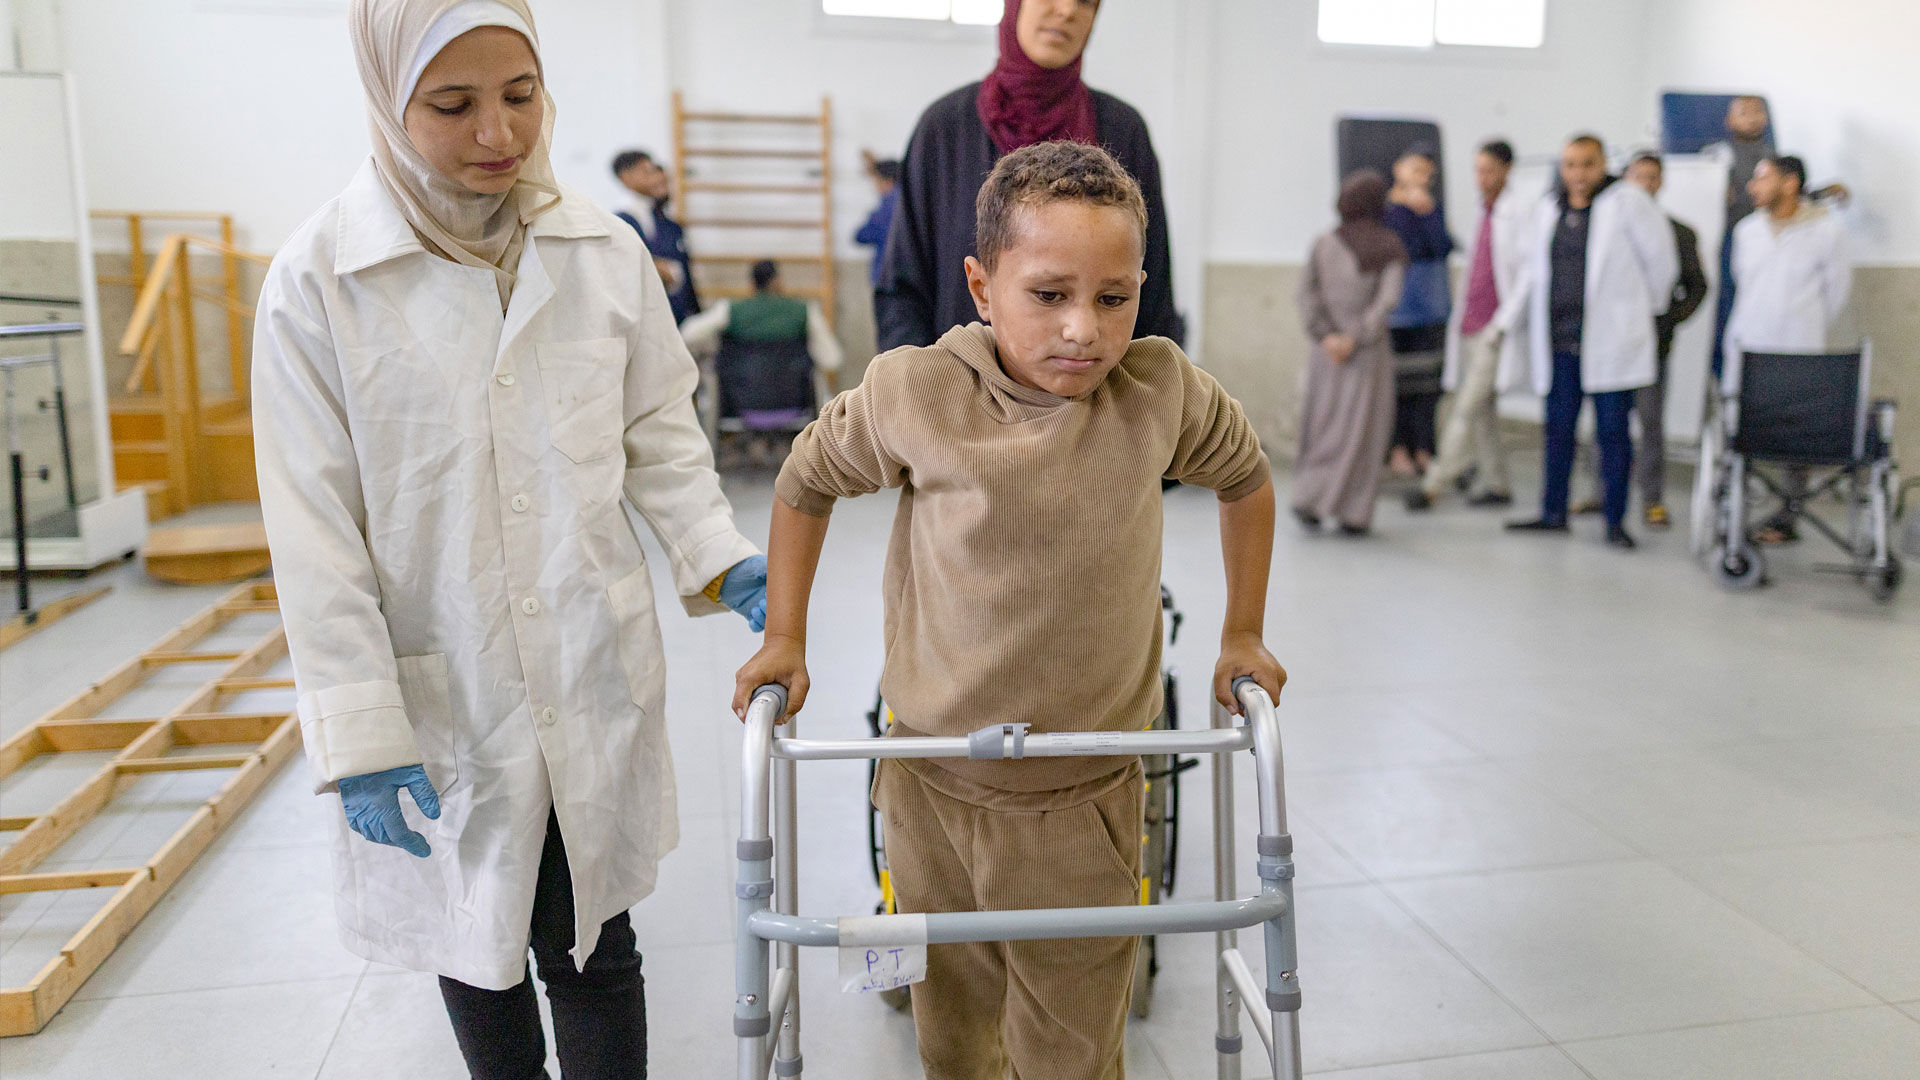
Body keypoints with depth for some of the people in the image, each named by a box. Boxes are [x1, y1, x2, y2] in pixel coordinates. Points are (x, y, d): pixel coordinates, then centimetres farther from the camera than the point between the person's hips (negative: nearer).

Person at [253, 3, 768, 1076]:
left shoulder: (605, 251, -4)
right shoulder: (320, 278, -11)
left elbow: (661, 431, 8)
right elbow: (316, 534, -10)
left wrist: (722, 559, -6)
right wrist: (362, 736, -11)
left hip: (595, 673, 1)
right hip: (442, 693, -1)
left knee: (592, 945, 13)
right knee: (476, 949, 20)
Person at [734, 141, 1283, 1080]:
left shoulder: (1164, 393, -11)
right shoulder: (912, 394, -15)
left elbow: (1245, 476, 11)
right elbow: (806, 481, 5)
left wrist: (1243, 635, 12)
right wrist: (783, 640, 5)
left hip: (1084, 805, 0)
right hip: (934, 790, 1)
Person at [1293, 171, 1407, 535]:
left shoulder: (1324, 243, 4)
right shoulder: (1390, 248, -2)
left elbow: (1306, 293, -5)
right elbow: (1387, 298, -14)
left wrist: (1325, 336, -10)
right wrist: (1355, 337, -15)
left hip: (1327, 350, 2)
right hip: (1369, 352, -2)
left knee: (1323, 423, 13)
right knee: (1361, 429, 3)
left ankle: (1310, 498, 5)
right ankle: (1353, 513, 3)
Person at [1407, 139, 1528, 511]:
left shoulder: (1518, 215, -9)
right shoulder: (1485, 212, 16)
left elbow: (1528, 276, -14)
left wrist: (1500, 324, -16)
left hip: (1494, 332, -8)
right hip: (1470, 327, 8)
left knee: (1468, 407, -11)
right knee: (1481, 410, 10)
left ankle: (1434, 483, -12)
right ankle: (1495, 483, 18)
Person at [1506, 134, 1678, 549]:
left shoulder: (1627, 202, -4)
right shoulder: (1547, 208, 12)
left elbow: (1662, 261, 3)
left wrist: (1646, 308, 13)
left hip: (1609, 341, -4)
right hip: (1558, 340, 5)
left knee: (1613, 430, 0)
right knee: (1558, 428, 10)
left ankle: (1615, 522, 8)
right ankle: (1553, 513, 20)